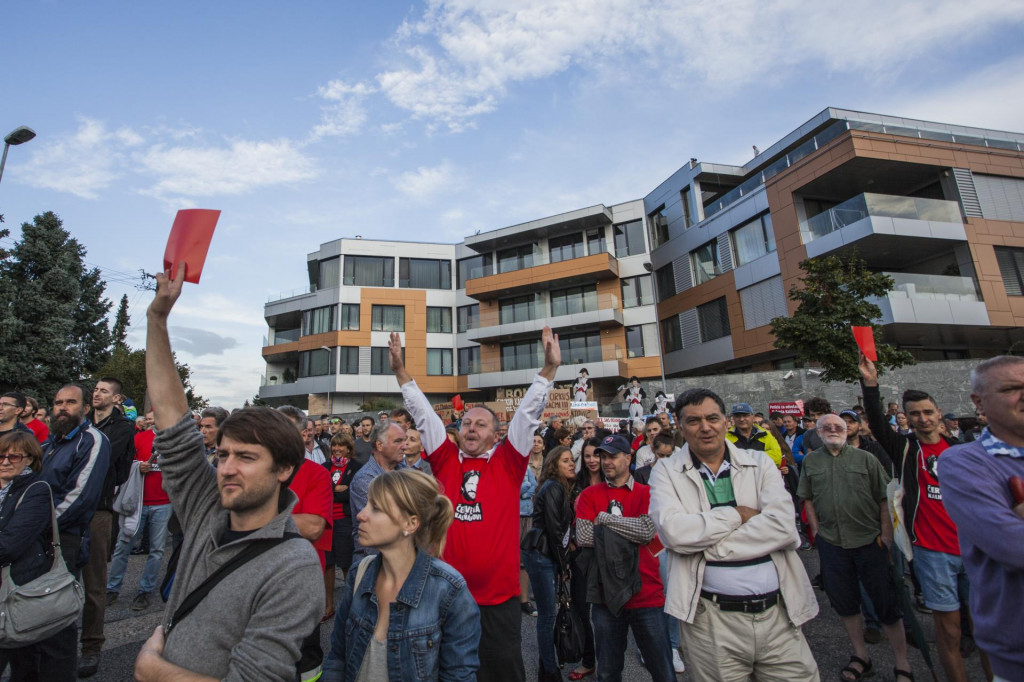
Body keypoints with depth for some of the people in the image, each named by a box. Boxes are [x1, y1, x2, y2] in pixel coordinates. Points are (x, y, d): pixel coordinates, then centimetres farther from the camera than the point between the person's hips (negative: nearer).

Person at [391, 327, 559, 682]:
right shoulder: (446, 460, 0)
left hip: (499, 593, -1)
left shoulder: (508, 463, -4)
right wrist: (400, 370, -4)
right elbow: (423, 413, -1)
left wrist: (549, 368, -17)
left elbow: (528, 413, -10)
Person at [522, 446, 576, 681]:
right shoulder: (552, 488, -14)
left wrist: (563, 563, 11)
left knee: (547, 612, 16)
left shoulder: (562, 488, 13)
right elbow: (554, 529, -16)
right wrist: (563, 565, -9)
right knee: (548, 613, 1)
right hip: (539, 554, -9)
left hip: (549, 555, 9)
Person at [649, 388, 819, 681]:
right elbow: (674, 532, -18)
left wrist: (706, 545, -15)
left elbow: (782, 525, -12)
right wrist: (738, 514, -11)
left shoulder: (760, 463, 3)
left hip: (778, 613, 2)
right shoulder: (666, 472, -2)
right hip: (712, 621, -1)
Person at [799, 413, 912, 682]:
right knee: (844, 602, 13)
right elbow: (808, 498, 10)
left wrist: (886, 534, -8)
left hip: (870, 540, -2)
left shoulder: (865, 458, -1)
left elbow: (885, 498, -2)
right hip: (831, 542, 2)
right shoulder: (811, 461, 4)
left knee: (887, 603, 5)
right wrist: (816, 529, 4)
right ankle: (861, 656, 31)